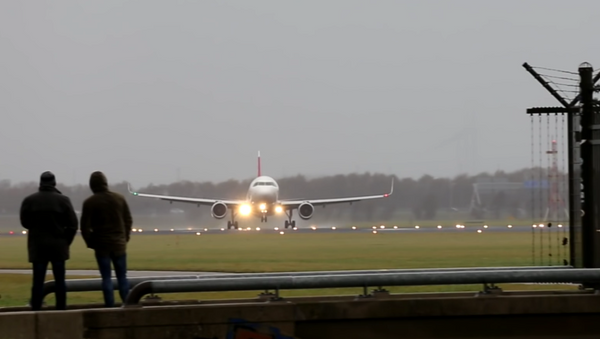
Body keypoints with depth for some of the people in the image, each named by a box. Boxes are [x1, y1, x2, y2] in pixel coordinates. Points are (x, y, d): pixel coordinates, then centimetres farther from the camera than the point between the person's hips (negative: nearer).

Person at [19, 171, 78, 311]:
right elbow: (72, 224, -6)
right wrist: (66, 241, 6)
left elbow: (25, 222, 3)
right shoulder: (63, 200, -5)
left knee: (38, 280, 1)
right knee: (59, 279, 7)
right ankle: (61, 309, 8)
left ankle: (36, 310, -3)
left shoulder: (29, 201, -4)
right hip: (58, 244, 0)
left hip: (38, 245, 0)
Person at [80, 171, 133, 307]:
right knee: (122, 277, 8)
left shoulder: (90, 202, -7)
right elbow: (128, 220, 7)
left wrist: (90, 242, 5)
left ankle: (110, 307, -4)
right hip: (119, 244, 2)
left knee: (106, 277, 0)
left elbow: (85, 226, -8)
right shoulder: (119, 198, 3)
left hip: (101, 245, -2)